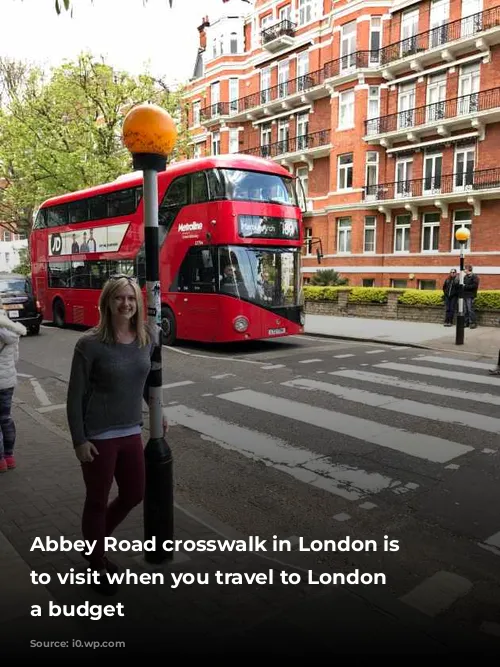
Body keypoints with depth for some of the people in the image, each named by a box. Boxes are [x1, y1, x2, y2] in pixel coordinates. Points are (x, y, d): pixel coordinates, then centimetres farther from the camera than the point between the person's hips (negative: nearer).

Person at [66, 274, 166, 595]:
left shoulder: (147, 338, 0)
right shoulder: (90, 344, -15)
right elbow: (76, 395, -11)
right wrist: (80, 440, -12)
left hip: (131, 432, 6)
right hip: (98, 436, -6)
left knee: (134, 494, 17)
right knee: (97, 501, 11)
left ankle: (95, 544, 44)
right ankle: (98, 565, 35)